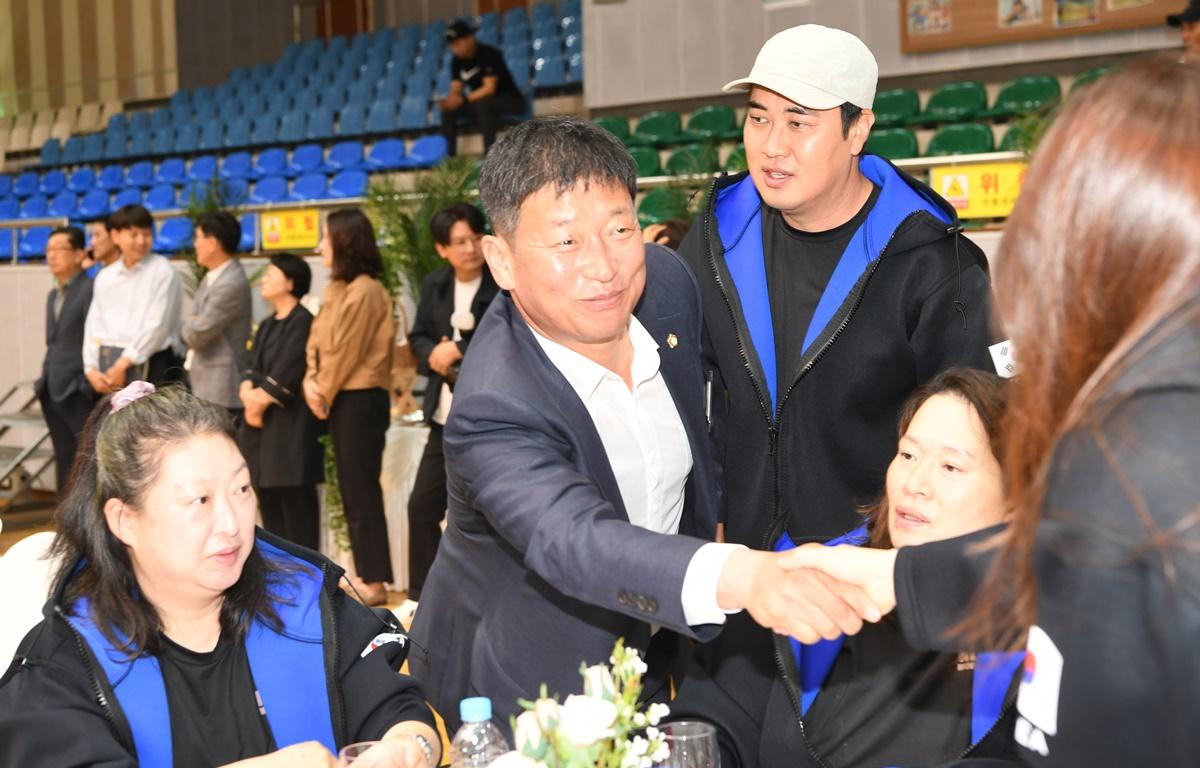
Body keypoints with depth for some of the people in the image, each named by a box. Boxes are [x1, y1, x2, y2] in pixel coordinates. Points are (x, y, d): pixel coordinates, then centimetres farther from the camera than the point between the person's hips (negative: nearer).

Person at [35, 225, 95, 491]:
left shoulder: (90, 290, -11)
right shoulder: (53, 295, 18)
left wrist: (87, 385, -17)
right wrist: (45, 380, 14)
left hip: (78, 395, -8)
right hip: (54, 393, 8)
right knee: (64, 463, 13)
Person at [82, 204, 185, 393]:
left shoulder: (162, 271, -2)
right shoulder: (104, 277, 15)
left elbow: (158, 325, -8)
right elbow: (94, 325, 14)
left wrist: (123, 364, -9)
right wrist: (92, 369, 1)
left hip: (150, 366, -5)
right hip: (110, 369, 5)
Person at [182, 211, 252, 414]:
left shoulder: (232, 284, -20)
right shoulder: (212, 277, 12)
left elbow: (196, 334, -17)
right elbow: (188, 331, 18)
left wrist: (188, 326, 4)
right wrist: (191, 325, -4)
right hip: (202, 383, 10)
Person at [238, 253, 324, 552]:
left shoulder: (302, 322, -9)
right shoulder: (267, 325, 18)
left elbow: (286, 374, -15)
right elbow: (252, 368, 12)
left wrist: (261, 400, -9)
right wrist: (249, 394, -7)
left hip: (291, 422, -9)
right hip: (262, 422, 9)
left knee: (294, 498, -7)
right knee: (268, 497, 10)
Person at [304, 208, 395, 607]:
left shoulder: (365, 291, -15)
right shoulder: (337, 289, 13)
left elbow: (347, 352, -15)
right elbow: (318, 341, 11)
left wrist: (325, 393, -6)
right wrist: (310, 381, -5)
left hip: (360, 398, -9)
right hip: (339, 399, 9)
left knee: (362, 492, -4)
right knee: (351, 492, 12)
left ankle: (375, 582, 2)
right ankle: (365, 574, 18)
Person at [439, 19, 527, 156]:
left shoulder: (488, 54, -21)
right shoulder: (457, 61, -1)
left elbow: (489, 88, -27)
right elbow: (455, 90, -2)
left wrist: (463, 99, -34)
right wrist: (449, 101, -26)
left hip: (510, 100, -7)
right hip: (480, 102, 7)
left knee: (482, 104, -37)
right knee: (448, 110, -9)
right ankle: (448, 156, -10)